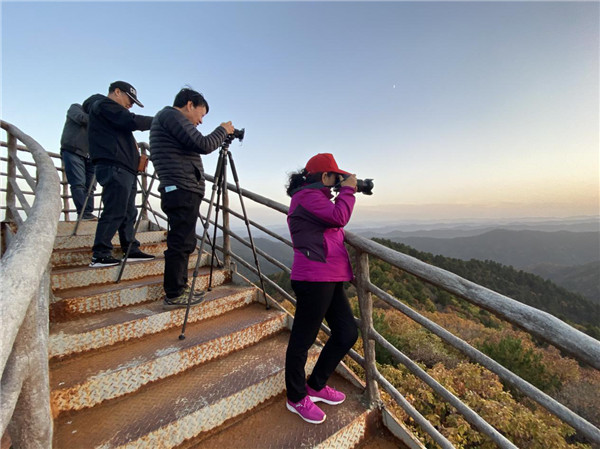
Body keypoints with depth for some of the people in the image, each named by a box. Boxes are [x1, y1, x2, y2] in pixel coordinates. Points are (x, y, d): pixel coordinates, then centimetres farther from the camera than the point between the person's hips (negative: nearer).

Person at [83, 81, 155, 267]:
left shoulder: (109, 109, 32)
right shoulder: (104, 104, 2)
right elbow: (132, 121, -13)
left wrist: (136, 154, 13)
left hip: (126, 169, 10)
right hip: (115, 168, -10)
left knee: (128, 212, 8)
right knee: (114, 212, -13)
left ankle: (131, 250, 12)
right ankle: (100, 255, -11)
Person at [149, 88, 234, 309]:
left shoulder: (165, 117, 28)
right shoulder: (172, 115, -4)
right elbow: (203, 145, -14)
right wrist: (223, 130, 0)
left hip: (181, 192, 11)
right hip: (182, 191, -11)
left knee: (183, 243, 14)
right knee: (181, 243, -7)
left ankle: (179, 290, 22)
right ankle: (174, 295, 0)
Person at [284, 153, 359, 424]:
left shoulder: (314, 197, 24)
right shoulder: (308, 195, -9)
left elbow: (334, 224, 25)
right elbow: (339, 218, -17)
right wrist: (347, 190, -4)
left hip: (329, 279, 11)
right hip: (314, 279, -11)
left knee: (347, 333, 13)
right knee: (302, 340, 3)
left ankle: (316, 386, 31)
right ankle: (296, 399, 24)